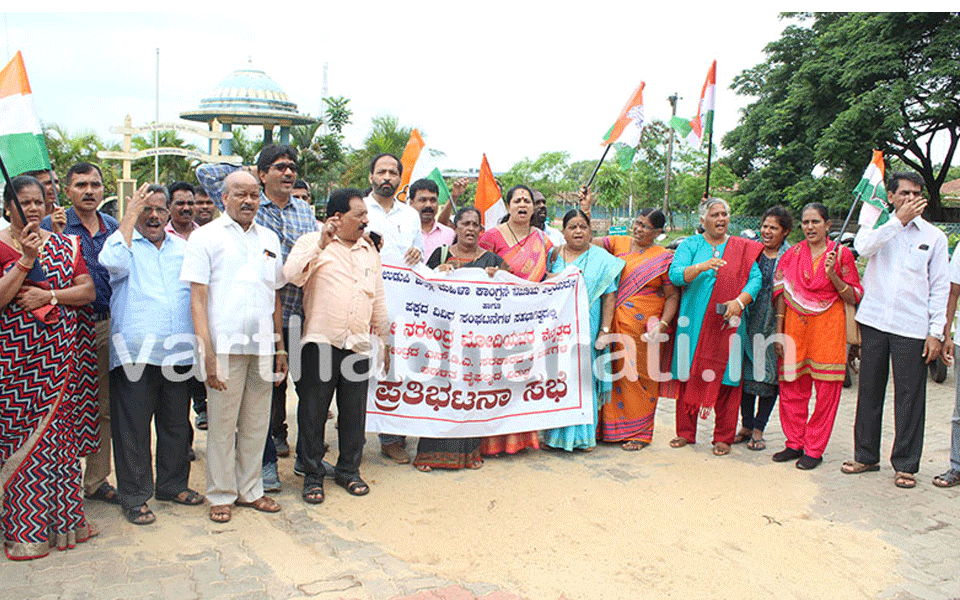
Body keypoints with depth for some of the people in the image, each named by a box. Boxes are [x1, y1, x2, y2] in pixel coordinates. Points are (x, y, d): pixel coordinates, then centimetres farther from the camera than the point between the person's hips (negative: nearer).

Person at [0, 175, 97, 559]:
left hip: (59, 352, 3)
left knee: (59, 429, 6)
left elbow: (88, 290, 4)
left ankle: (62, 519, 17)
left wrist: (49, 296, -10)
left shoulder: (64, 245, 10)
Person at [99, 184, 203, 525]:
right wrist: (131, 215, -13)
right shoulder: (122, 242, 3)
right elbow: (113, 263, -20)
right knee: (133, 427, 2)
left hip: (179, 353, 4)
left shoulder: (183, 247, 15)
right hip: (135, 353, -4)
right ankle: (134, 496, 14)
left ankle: (173, 484, 28)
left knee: (176, 424, 13)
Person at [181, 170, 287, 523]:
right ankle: (221, 495, 17)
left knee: (257, 422, 10)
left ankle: (250, 489, 24)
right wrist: (207, 351, -12)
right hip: (225, 345, -4)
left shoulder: (269, 239, 15)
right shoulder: (206, 237, 1)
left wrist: (280, 346, 14)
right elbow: (197, 298, -4)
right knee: (222, 423, 3)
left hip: (263, 346, 4)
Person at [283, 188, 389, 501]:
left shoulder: (369, 251, 19)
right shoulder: (312, 242, 3)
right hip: (321, 342, -4)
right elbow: (292, 275, -15)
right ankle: (312, 475, 15)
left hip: (358, 345, 4)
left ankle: (348, 470, 25)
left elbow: (378, 299, 23)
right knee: (313, 410, 2)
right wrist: (321, 245, -20)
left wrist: (385, 336, 21)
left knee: (354, 412, 9)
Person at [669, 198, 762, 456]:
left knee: (725, 377, 0)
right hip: (693, 323, 0)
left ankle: (723, 437, 11)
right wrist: (702, 267, -25)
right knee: (689, 375, 3)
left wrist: (739, 301, -17)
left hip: (727, 323, 0)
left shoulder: (743, 248, 10)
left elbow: (755, 279, 0)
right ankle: (686, 432, 15)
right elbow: (675, 274, -9)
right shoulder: (690, 245, 6)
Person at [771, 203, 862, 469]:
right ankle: (795, 443, 19)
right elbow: (782, 295, 9)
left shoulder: (841, 254, 0)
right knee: (791, 388, 4)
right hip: (795, 326, 3)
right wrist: (779, 331, 4)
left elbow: (853, 298, -1)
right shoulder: (792, 255, 8)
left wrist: (832, 275, -16)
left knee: (826, 392, -1)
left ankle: (814, 450, 9)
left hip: (828, 328, -3)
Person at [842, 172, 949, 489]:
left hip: (912, 327, -1)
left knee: (910, 397, 2)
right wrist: (899, 220, -12)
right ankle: (865, 456, 22)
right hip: (874, 320, 1)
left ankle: (906, 464, 15)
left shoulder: (934, 236, 8)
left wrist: (936, 331, -1)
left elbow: (940, 287, 6)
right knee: (869, 391, 8)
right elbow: (864, 247, -15)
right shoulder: (878, 225, 9)